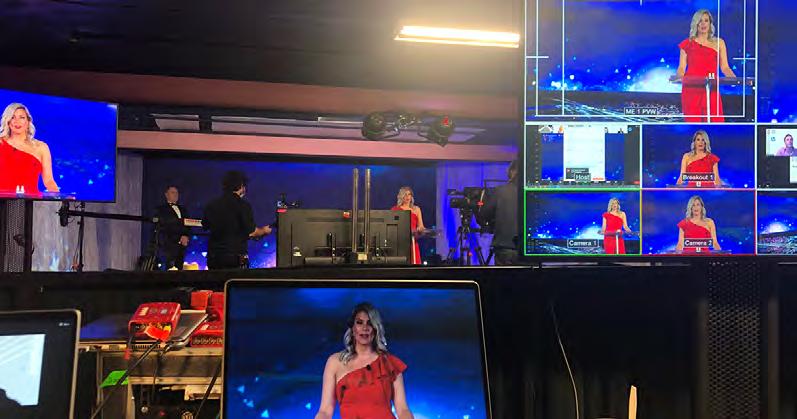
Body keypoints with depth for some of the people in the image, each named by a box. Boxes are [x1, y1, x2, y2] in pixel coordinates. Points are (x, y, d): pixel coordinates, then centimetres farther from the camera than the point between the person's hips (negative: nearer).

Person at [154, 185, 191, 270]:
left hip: (181, 245, 5)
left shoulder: (182, 209, 23)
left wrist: (186, 236, -5)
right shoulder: (161, 209, 7)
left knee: (179, 268, -2)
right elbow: (164, 223, -6)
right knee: (170, 271, -14)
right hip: (168, 245, -5)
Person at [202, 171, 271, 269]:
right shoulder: (243, 205, -10)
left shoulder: (211, 205, 5)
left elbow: (205, 226, 19)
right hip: (236, 256, -5)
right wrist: (264, 230, 10)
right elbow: (251, 232, -10)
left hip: (214, 256, 5)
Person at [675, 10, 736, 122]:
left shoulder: (718, 43, 14)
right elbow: (681, 68, 5)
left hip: (712, 90, 1)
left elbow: (725, 67, 9)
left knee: (716, 120, -8)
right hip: (691, 89, -1)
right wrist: (679, 77, -17)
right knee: (693, 121, -5)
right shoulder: (688, 44, 10)